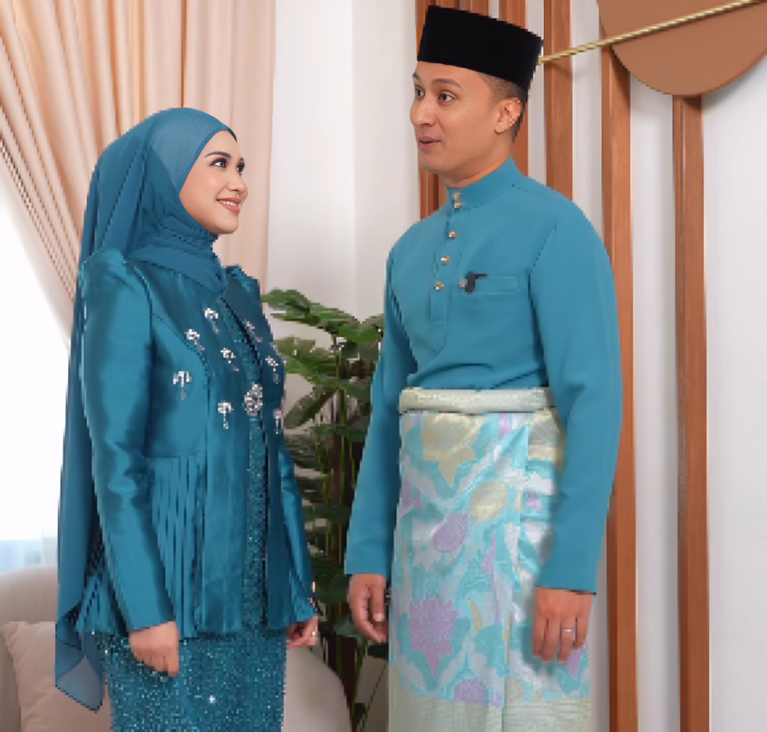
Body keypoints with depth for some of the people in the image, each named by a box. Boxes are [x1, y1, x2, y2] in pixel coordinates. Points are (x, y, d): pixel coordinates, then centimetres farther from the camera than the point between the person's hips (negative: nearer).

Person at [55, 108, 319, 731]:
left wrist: (300, 581, 12)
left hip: (254, 579, 7)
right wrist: (144, 607, -17)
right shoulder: (127, 287, -7)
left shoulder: (239, 294, 13)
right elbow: (115, 456, -12)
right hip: (171, 577, -6)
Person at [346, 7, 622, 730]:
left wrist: (572, 567, -20)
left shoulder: (554, 228, -8)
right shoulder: (411, 251, 13)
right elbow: (389, 409, 14)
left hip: (517, 507, -6)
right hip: (425, 509, 7)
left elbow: (594, 401, -15)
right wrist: (367, 554, 10)